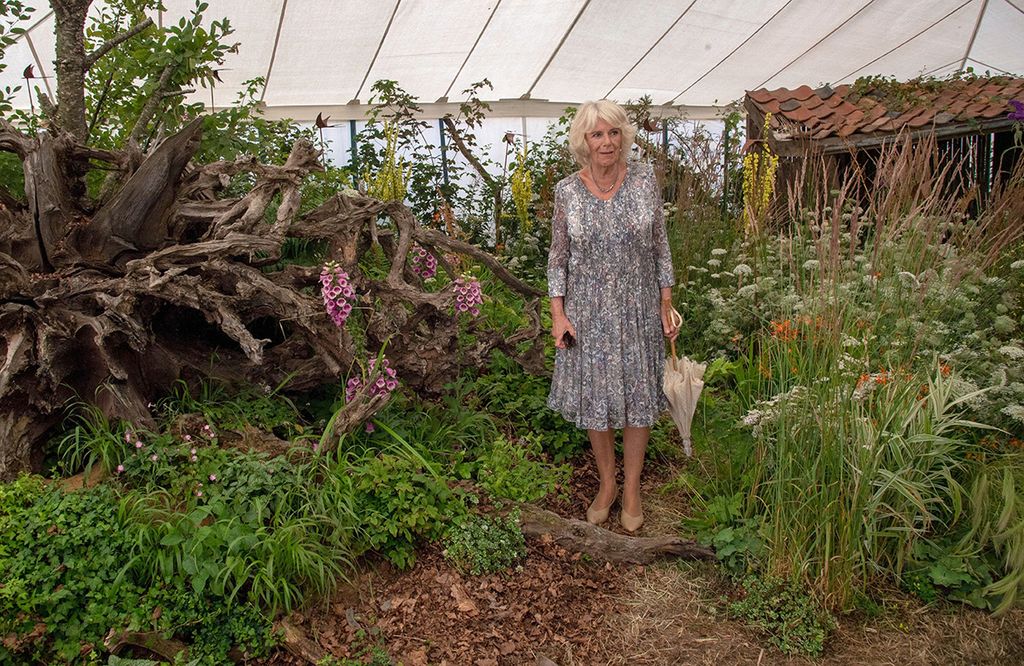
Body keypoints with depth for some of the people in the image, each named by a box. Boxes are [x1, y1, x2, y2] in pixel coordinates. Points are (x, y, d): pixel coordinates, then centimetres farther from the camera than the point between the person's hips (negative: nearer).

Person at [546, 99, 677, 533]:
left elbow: (660, 246, 2)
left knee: (638, 398, 8)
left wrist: (666, 305, 1)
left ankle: (631, 489, 26)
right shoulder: (567, 191, -4)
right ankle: (607, 484, 30)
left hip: (637, 309, 0)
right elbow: (558, 256, 1)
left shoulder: (644, 180, -3)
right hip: (587, 311, 0)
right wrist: (557, 313, -5)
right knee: (595, 398, 9)